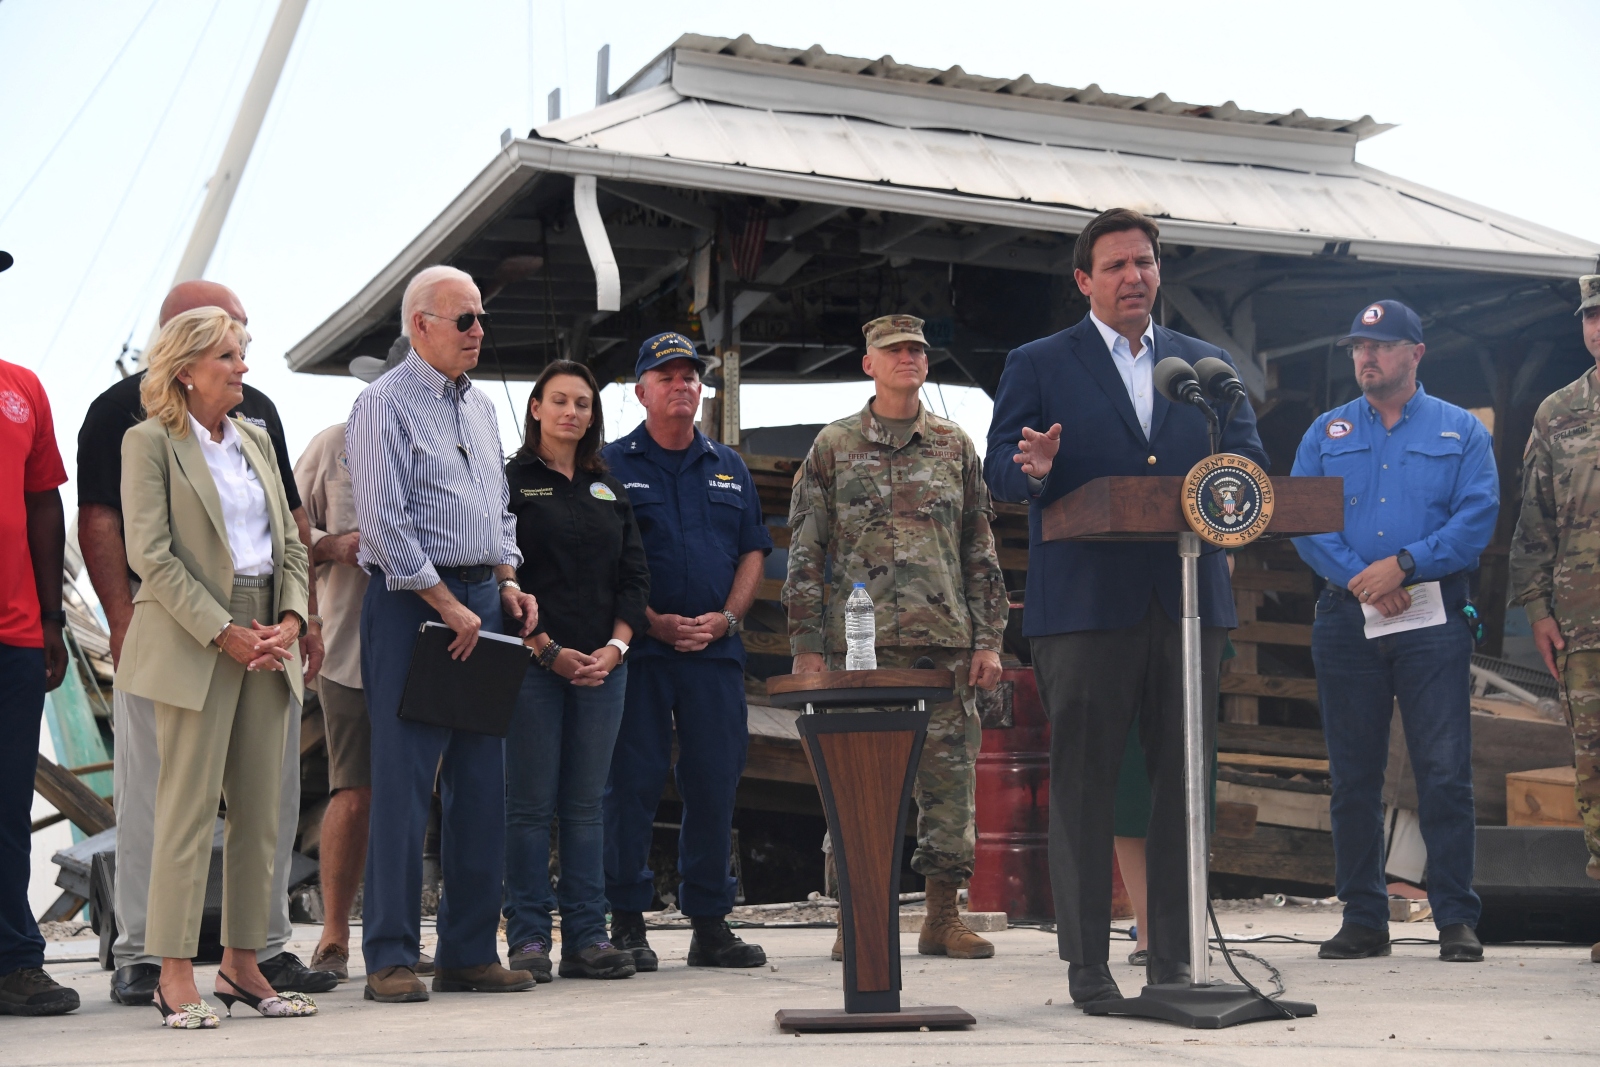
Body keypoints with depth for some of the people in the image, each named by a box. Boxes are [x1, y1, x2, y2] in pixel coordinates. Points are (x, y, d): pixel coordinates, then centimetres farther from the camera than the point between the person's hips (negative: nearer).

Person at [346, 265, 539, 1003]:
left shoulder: (481, 407, 18)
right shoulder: (385, 404, -7)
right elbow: (382, 523, -15)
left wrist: (508, 583, 8)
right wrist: (446, 606, -15)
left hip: (481, 598, 8)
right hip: (412, 603, -8)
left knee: (481, 783, 7)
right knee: (403, 784, -7)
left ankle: (468, 953, 14)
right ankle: (391, 959, -1)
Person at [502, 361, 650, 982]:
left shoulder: (609, 489, 17)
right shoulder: (510, 482, 1)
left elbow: (634, 575, 12)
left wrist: (616, 645, -3)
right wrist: (548, 649, -12)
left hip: (603, 664, 4)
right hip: (533, 663, -4)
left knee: (586, 804, 6)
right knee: (531, 803, -3)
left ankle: (587, 937, 8)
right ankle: (528, 938, 2)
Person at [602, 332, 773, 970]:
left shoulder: (729, 468, 16)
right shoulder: (612, 465, 4)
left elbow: (752, 553, 14)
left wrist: (724, 618, -3)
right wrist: (651, 620, -12)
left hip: (715, 649, 4)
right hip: (638, 648, -3)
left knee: (715, 784, 4)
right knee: (632, 783, -3)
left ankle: (710, 923, 13)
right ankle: (627, 922, 4)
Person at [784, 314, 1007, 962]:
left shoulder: (956, 447, 13)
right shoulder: (833, 447, 7)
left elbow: (982, 553, 13)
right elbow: (805, 554, 4)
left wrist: (988, 639, 5)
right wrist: (806, 646, -3)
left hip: (946, 641, 2)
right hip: (858, 641, -2)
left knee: (949, 774, 2)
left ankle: (943, 917, 10)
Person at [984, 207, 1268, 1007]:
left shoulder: (1207, 364, 17)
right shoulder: (1037, 366, 8)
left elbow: (1248, 459, 11)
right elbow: (1000, 470, 1)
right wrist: (1033, 470, -22)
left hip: (1189, 602, 3)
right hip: (1083, 604, -3)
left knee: (1183, 781, 5)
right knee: (1082, 784, -1)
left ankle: (1175, 957, 14)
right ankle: (1087, 963, 6)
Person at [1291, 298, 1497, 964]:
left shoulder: (1461, 431, 8)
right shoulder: (1327, 433, 13)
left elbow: (1478, 516, -4)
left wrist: (1404, 564, -15)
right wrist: (1359, 578, -12)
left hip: (1434, 618, -2)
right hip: (1346, 619, 2)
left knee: (1445, 772, -6)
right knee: (1353, 775, 5)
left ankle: (1456, 919, 1)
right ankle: (1363, 919, 12)